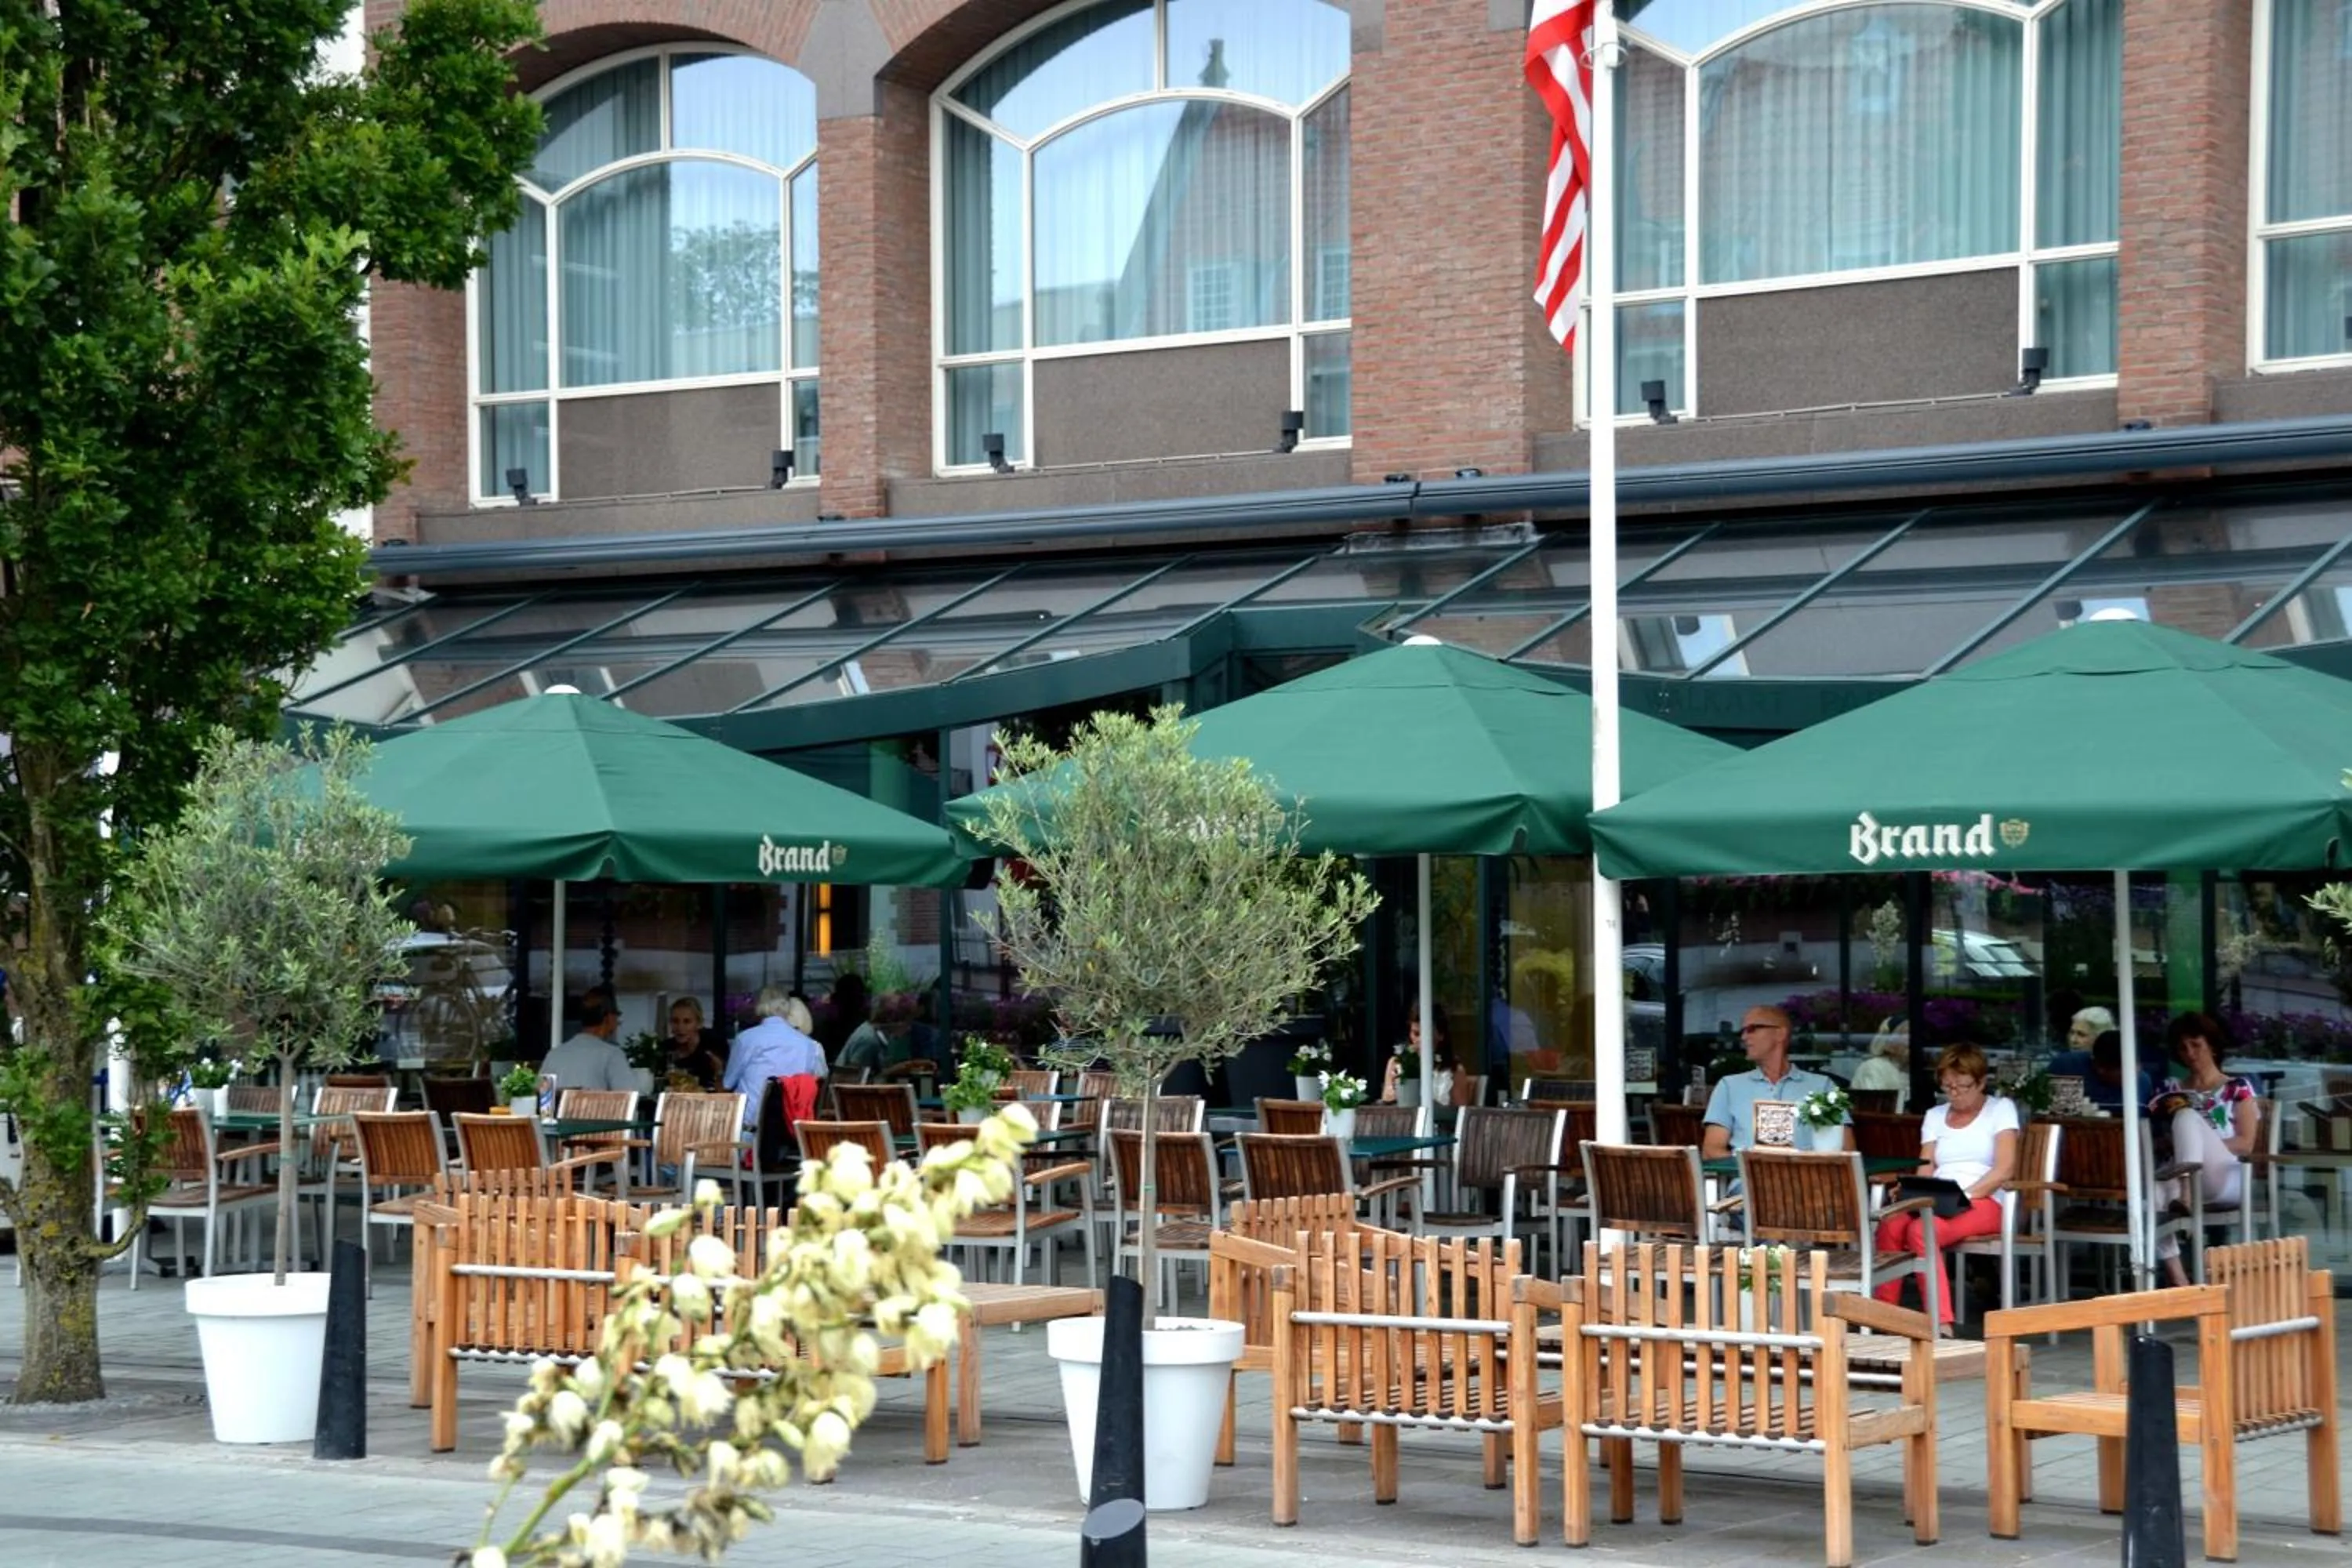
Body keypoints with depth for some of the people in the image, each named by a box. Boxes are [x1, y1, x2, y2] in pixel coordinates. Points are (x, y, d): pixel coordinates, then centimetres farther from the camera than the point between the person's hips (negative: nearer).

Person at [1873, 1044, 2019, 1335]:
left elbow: (2005, 1169, -4)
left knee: (1921, 1230, -36)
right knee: (1890, 1226, -30)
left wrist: (1967, 1195, -18)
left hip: (1984, 1202, -4)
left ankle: (1941, 1323, -40)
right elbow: (1925, 1170, 10)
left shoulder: (2001, 1109, 8)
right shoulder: (1935, 1116, 22)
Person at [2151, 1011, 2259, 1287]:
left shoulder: (2238, 1089, 12)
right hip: (2177, 1176, 2)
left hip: (2226, 1179, -2)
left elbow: (2245, 1144, 2)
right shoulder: (2170, 1090, 22)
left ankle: (2185, 1194, -44)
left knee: (2187, 1116, -28)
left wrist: (2203, 1148, -11)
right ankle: (2178, 1282, -40)